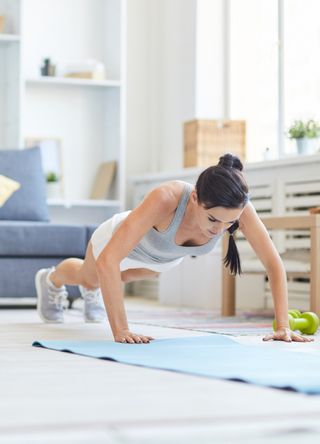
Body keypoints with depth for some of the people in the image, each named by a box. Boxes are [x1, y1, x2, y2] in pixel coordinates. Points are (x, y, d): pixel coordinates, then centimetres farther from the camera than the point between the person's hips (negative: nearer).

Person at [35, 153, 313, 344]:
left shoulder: (238, 207, -41)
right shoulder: (165, 199, -52)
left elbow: (275, 264, -33)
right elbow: (107, 261, -52)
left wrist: (283, 326, -40)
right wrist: (120, 330, -54)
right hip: (121, 240, -3)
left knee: (123, 278, 38)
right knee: (89, 278, 32)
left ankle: (92, 292, 72)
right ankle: (50, 281, 66)